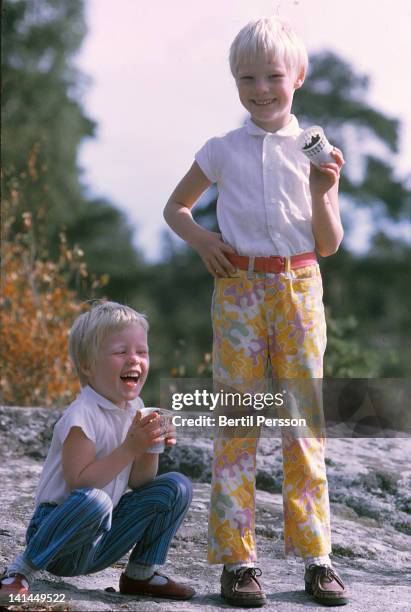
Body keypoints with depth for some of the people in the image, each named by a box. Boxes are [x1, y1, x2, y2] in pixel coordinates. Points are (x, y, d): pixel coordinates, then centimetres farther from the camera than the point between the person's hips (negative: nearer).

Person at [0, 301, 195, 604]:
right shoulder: (82, 416, -20)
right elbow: (78, 483, -26)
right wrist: (130, 448, -27)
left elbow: (138, 483, 8)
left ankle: (141, 573, 14)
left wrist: (151, 449, -11)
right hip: (60, 530, -8)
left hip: (101, 539, 8)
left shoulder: (135, 408, 5)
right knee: (94, 501, -40)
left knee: (177, 487, 0)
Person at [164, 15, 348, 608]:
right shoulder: (222, 150, 5)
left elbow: (330, 244, 4)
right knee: (237, 420, -1)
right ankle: (236, 559, 5)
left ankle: (315, 556, 11)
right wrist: (201, 239, -1)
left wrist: (322, 192, -13)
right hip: (238, 288, 0)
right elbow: (175, 207, 18)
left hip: (299, 288, 1)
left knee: (304, 421, 2)